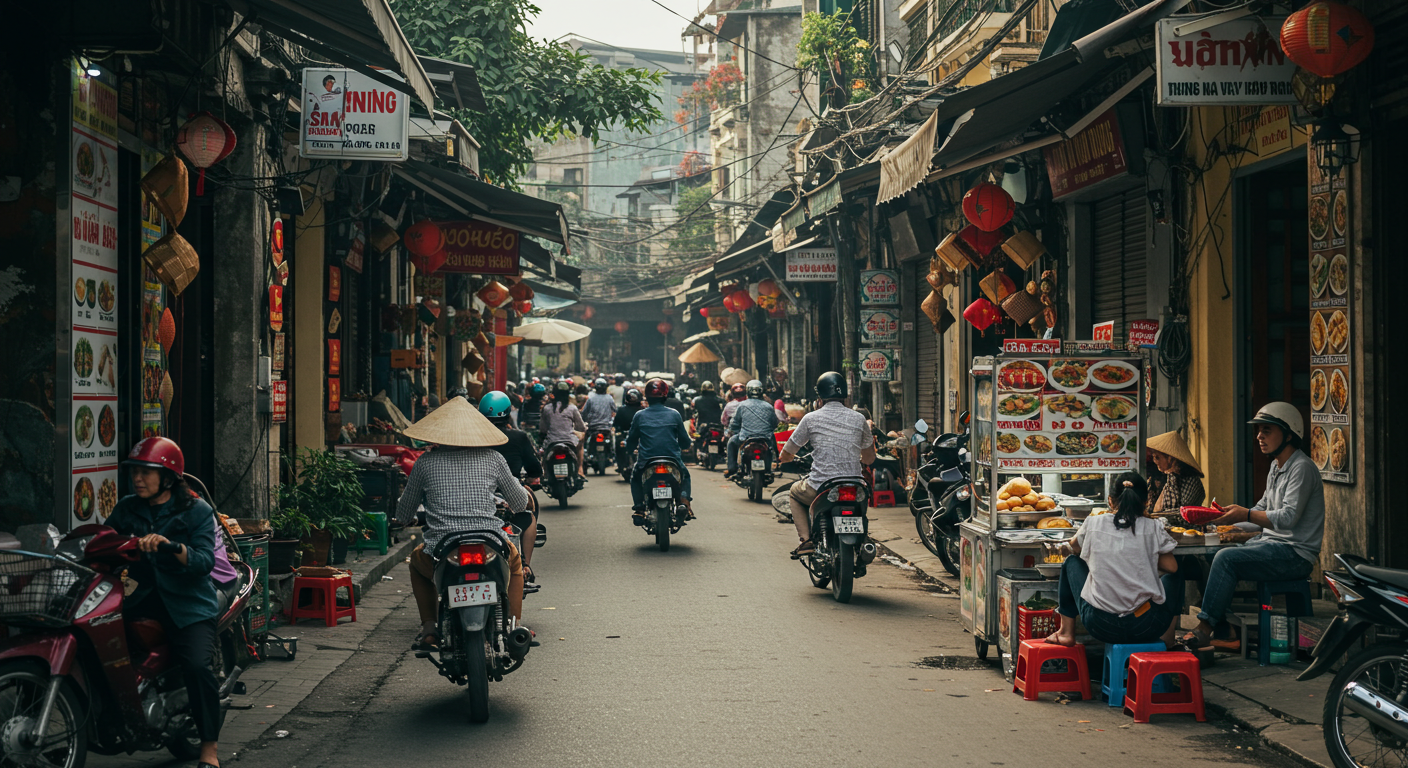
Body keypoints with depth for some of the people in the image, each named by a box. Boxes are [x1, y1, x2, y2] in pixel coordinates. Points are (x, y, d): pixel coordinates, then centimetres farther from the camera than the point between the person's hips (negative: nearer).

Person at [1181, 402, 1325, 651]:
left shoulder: (1302, 468, -13)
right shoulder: (1276, 467, 18)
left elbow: (1288, 517, -23)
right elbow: (1263, 511, 20)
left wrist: (1245, 514, -26)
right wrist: (1229, 515, 5)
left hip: (1295, 554, -10)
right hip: (1269, 542, 10)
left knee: (1226, 558, -25)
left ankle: (1205, 628, -18)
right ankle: (1223, 636, -5)